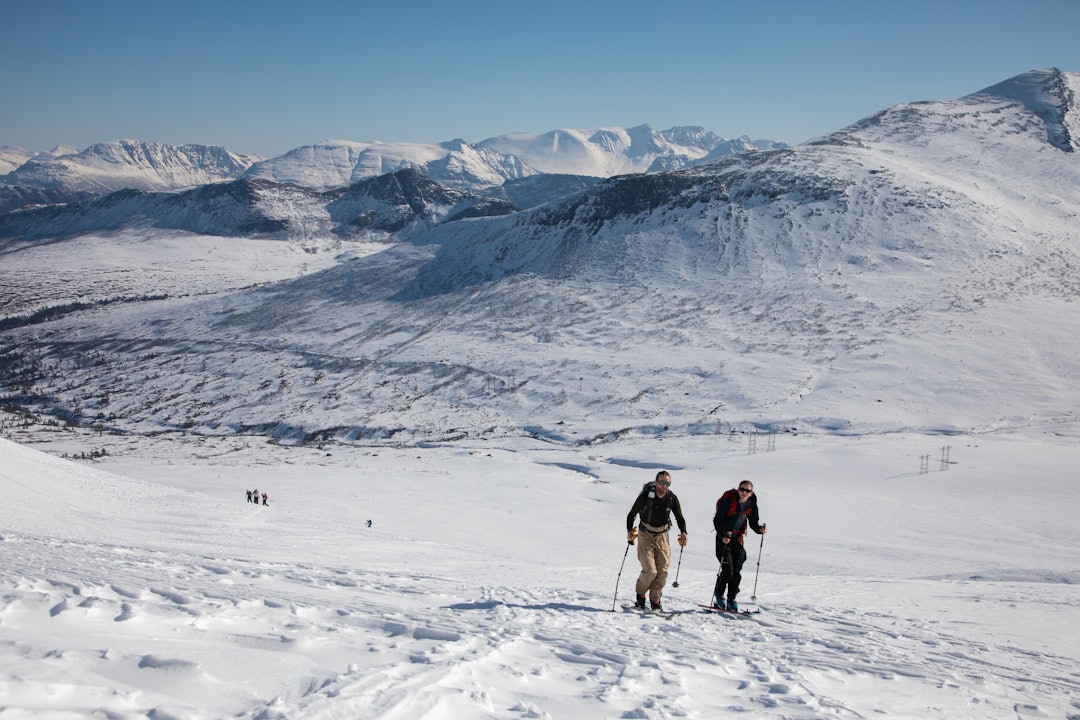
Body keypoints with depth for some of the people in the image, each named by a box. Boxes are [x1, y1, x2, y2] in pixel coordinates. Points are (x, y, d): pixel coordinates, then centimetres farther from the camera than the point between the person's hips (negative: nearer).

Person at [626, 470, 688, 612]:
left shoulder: (672, 499, -9)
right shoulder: (645, 496, -18)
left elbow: (680, 518, 3)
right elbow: (631, 515, -10)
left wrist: (683, 533, -14)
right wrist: (629, 531, -25)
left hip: (662, 535, 3)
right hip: (646, 535, -3)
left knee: (663, 571, -1)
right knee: (650, 571, -12)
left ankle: (655, 600, 15)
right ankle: (640, 593, 15)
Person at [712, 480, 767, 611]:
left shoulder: (751, 505, -2)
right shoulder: (728, 501, -17)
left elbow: (753, 523, 6)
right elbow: (717, 520, -14)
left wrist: (760, 529, -16)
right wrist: (723, 536, -25)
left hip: (737, 538, 5)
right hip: (724, 538, -5)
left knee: (737, 571, 1)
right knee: (727, 570, -10)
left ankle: (731, 600, 11)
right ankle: (718, 595, 13)